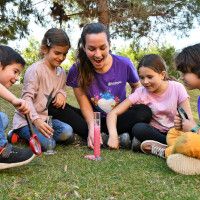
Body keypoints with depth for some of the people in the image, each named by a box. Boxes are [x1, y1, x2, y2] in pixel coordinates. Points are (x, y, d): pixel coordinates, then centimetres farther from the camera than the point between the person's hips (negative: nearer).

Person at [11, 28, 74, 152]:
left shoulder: (62, 72, 7)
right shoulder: (35, 70, -16)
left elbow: (62, 89, 22)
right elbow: (27, 98, -20)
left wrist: (61, 94, -5)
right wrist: (36, 120, -34)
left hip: (46, 118, 6)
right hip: (27, 119, -6)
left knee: (67, 133, -20)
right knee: (48, 144, -26)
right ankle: (21, 134, 0)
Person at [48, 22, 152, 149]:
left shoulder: (124, 64, -13)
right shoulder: (77, 70, -14)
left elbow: (136, 86, 7)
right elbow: (84, 104, -12)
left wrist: (135, 106, -9)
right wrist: (92, 126, -29)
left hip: (118, 118, 0)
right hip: (94, 118, 1)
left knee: (145, 112, -30)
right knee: (55, 108, -22)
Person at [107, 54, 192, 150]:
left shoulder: (177, 88, -12)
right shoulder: (141, 92, -13)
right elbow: (113, 113, -17)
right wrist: (113, 135, -35)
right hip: (154, 132, 1)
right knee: (138, 128, -31)